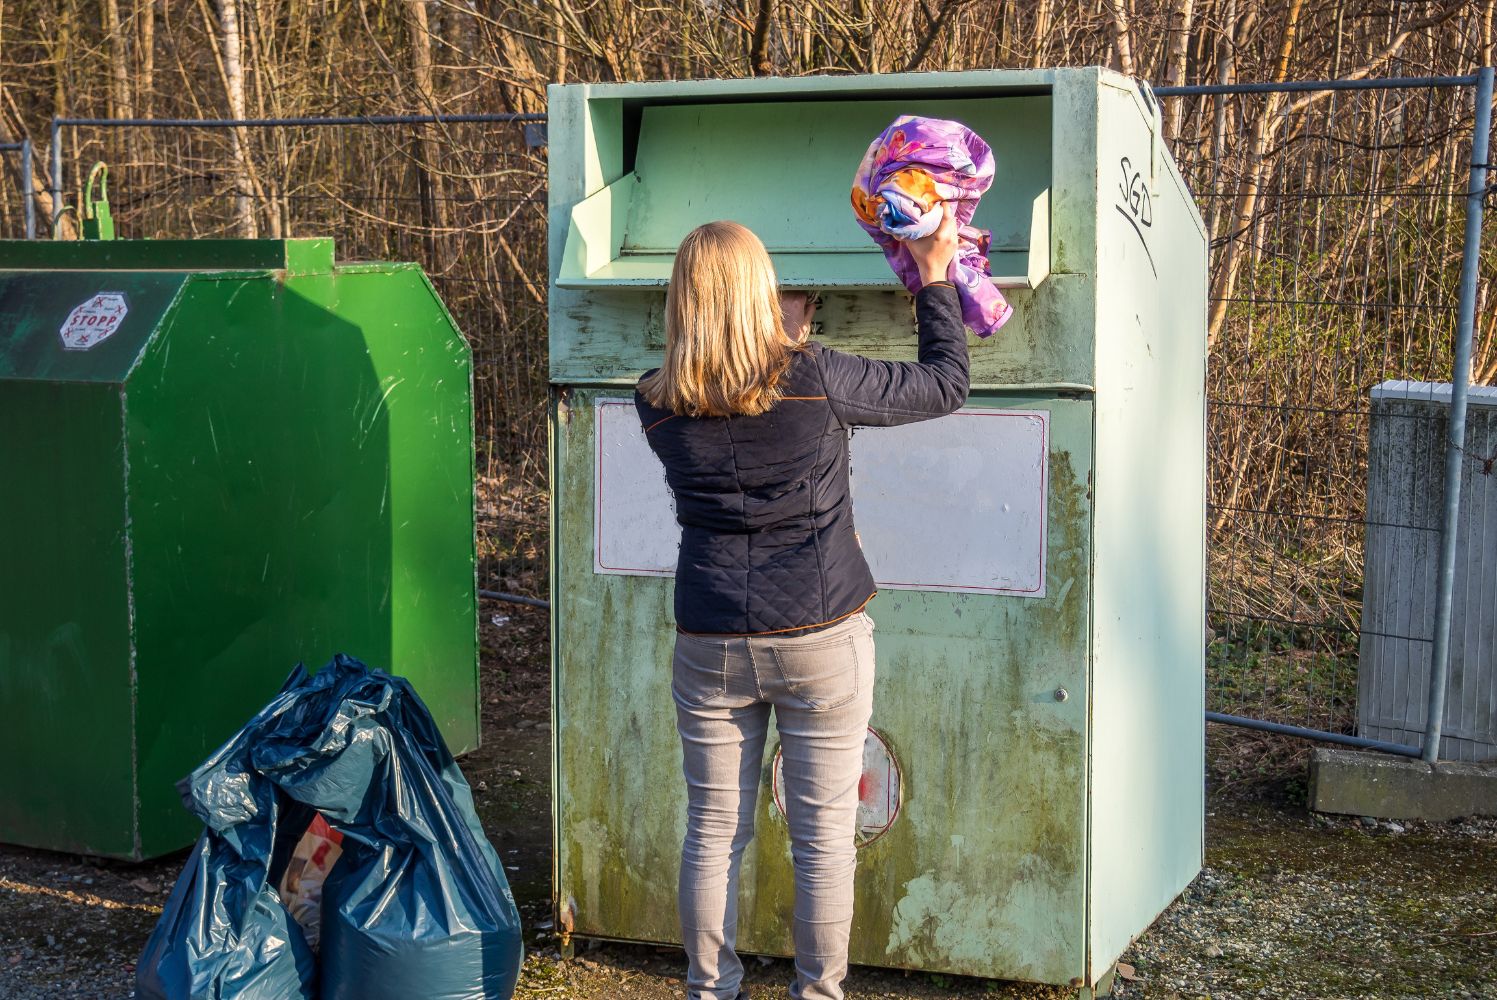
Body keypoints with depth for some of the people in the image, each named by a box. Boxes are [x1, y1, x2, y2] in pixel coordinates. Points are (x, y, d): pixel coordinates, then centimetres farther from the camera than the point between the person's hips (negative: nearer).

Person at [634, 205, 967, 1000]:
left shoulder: (658, 404, -4)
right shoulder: (813, 378, -12)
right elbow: (944, 384, 0)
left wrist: (783, 337, 21)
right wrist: (935, 279, 10)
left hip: (709, 644, 3)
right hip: (819, 639, -2)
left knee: (713, 830, 12)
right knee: (824, 832, 9)